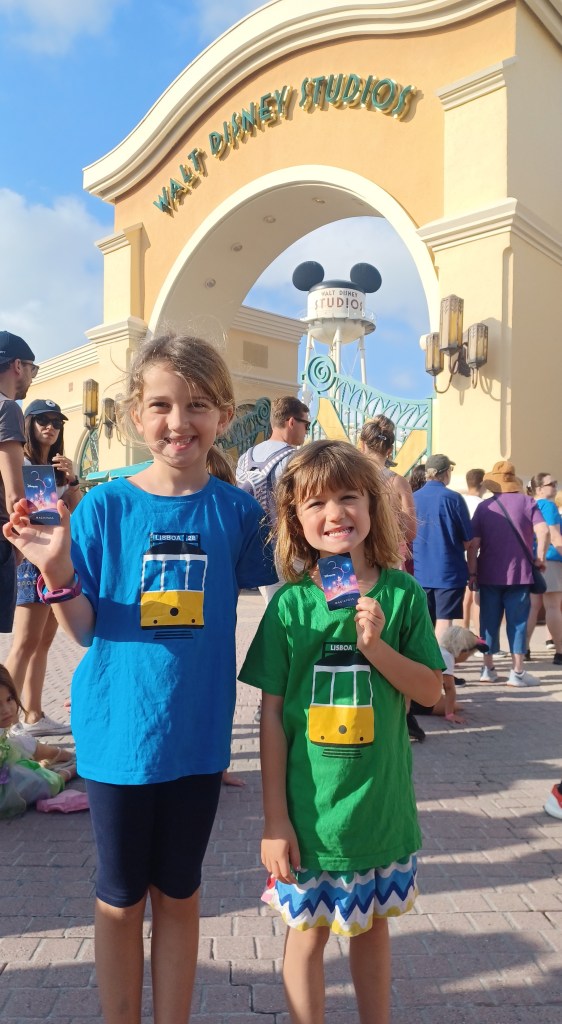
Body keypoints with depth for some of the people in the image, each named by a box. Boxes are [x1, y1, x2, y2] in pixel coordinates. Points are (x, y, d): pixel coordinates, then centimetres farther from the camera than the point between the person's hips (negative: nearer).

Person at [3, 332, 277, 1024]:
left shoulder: (236, 511, -5)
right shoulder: (105, 507, -8)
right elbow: (85, 631, -6)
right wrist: (57, 572, -24)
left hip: (197, 732, 1)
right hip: (119, 729, -1)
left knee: (178, 893, 20)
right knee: (120, 896, 18)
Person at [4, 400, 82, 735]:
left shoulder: (59, 467, 17)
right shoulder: (19, 462, -4)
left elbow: (79, 513, 9)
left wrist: (73, 479, -4)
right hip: (34, 558, -7)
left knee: (44, 642, 10)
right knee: (26, 643, -11)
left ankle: (34, 716, 17)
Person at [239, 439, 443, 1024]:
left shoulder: (402, 594, -7)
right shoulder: (290, 602, -11)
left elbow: (431, 691, -4)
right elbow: (272, 713, -7)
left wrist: (375, 646, -22)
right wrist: (274, 816, -7)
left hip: (380, 804, 2)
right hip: (307, 807, -2)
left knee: (371, 926, 22)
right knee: (308, 931, 15)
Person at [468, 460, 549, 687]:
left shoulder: (483, 506, 3)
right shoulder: (527, 501, -1)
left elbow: (474, 543, -2)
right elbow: (543, 531, -15)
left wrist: (472, 572, 3)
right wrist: (540, 558, -3)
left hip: (489, 573, 2)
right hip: (519, 573, -2)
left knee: (489, 620, 10)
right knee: (517, 621, 3)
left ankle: (488, 668, 15)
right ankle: (517, 672, 4)